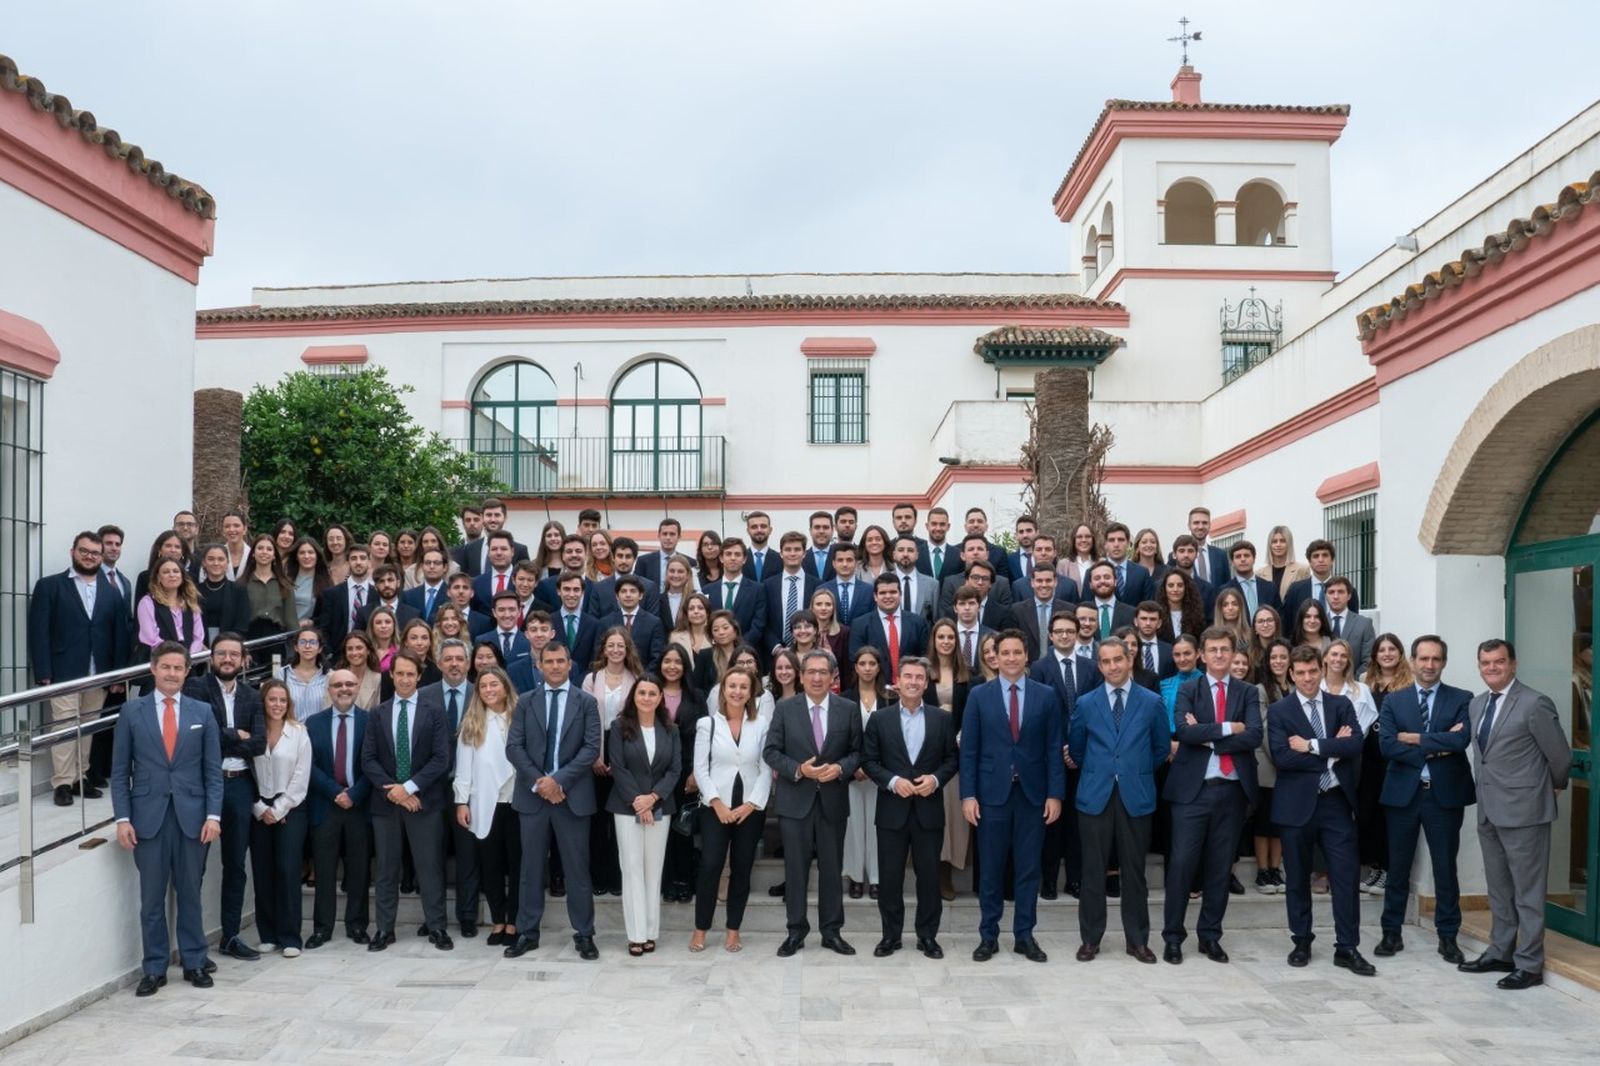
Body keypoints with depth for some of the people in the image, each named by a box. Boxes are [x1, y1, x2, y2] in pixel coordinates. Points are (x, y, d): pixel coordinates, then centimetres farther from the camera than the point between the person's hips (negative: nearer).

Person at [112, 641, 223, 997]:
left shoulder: (202, 713, 5)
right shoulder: (132, 711, 3)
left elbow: (212, 770, 5)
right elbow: (120, 770, 3)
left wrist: (213, 814, -4)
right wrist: (122, 818, -5)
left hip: (191, 815, 1)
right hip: (149, 815, -1)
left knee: (189, 893, 9)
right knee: (152, 897, 4)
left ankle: (194, 963, 19)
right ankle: (154, 969, 14)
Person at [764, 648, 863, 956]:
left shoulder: (849, 709, 2)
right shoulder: (784, 708, 0)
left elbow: (858, 751, 4)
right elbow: (771, 751, -2)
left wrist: (840, 768, -15)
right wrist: (798, 770, -16)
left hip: (833, 800, 1)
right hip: (795, 800, -1)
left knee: (832, 868, 9)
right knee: (795, 869, 6)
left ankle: (831, 931, 20)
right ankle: (796, 931, 17)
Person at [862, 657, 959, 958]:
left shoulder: (943, 718, 4)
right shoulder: (879, 719, 2)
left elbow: (952, 758, 5)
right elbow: (869, 760, 1)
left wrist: (936, 778, -12)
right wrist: (893, 781, -13)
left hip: (929, 809, 0)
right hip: (892, 809, 0)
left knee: (929, 875, 6)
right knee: (890, 876, 6)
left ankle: (927, 935, 19)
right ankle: (890, 935, 18)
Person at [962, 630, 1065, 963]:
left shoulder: (1046, 695, 3)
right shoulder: (979, 695, 2)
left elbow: (1054, 749, 3)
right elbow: (969, 749, 0)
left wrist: (1055, 794, -3)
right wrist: (968, 795, -6)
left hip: (1032, 794, 1)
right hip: (992, 793, 0)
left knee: (1028, 868, 7)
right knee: (990, 869, 6)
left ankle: (1024, 935, 18)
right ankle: (988, 936, 17)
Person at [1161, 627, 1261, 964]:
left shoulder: (1247, 692, 7)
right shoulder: (1188, 690, 4)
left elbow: (1254, 736, -9)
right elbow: (1183, 731, -14)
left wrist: (1209, 739, -13)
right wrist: (1227, 728, -14)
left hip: (1233, 789, 2)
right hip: (1193, 788, -2)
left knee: (1220, 866, 9)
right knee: (1182, 863, -3)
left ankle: (1210, 935, 21)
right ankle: (1173, 936, 8)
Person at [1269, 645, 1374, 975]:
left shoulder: (1341, 705, 6)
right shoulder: (1279, 711, -2)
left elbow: (1355, 746, -10)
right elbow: (1282, 757, -15)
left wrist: (1312, 746, -15)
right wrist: (1332, 750, -12)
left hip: (1336, 802, 1)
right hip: (1297, 804, -1)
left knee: (1347, 876, 1)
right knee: (1297, 879, 9)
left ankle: (1347, 947, 10)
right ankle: (1302, 942, 23)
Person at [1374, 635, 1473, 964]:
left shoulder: (1461, 699, 2)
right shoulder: (1393, 701, 4)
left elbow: (1462, 739, -16)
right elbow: (1387, 745, -9)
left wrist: (1416, 739, -13)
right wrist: (1435, 748, -15)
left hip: (1445, 794, -1)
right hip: (1403, 792, 1)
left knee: (1445, 868, 7)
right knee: (1398, 867, 9)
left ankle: (1447, 936, 20)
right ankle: (1392, 933, 19)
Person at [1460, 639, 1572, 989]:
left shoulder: (1535, 703, -13)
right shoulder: (1477, 703, 11)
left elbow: (1560, 755, -6)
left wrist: (1554, 788, 8)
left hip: (1523, 810, -7)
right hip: (1489, 810, 8)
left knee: (1528, 891, 1)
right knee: (1498, 889, 17)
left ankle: (1529, 964, 10)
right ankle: (1500, 953, 28)